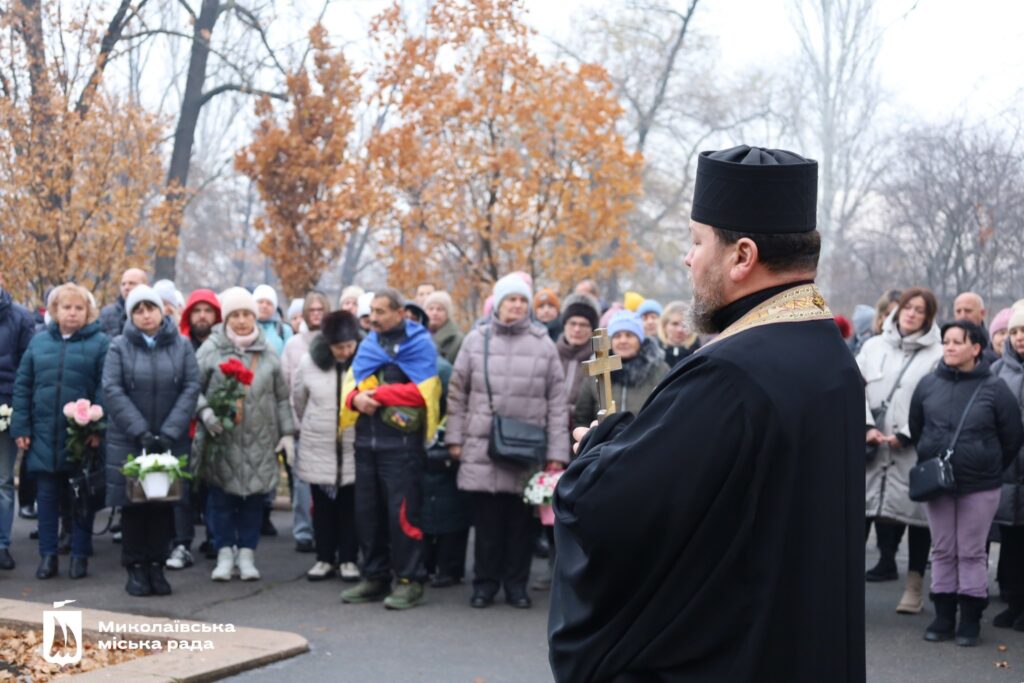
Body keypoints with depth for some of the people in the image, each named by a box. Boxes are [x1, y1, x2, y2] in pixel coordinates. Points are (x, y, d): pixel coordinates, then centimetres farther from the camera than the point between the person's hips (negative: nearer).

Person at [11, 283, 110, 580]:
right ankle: (47, 554, 14)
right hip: (44, 433, 3)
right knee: (46, 495, 7)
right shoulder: (39, 341, 9)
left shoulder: (100, 343, -2)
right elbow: (22, 386, 8)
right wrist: (20, 427, 2)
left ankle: (80, 555, 14)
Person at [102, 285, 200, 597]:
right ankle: (135, 569, 10)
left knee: (164, 502, 4)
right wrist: (140, 432, -17)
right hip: (128, 440, -1)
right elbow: (112, 390, -8)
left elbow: (191, 388, -3)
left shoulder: (181, 345, 4)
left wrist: (168, 433, -13)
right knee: (134, 503, 2)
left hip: (171, 440, 1)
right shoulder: (119, 347, 1)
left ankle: (157, 566, 13)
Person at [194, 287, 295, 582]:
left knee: (254, 498, 5)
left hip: (259, 441, 2)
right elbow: (193, 388, 1)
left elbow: (281, 397, 12)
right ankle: (225, 554, 15)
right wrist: (204, 411, -16)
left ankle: (247, 554, 17)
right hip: (221, 439, -2)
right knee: (221, 497, 3)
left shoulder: (267, 353, 8)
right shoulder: (211, 349, -1)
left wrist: (287, 433, 8)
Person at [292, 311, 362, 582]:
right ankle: (325, 558, 22)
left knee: (350, 506, 8)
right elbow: (298, 401, 9)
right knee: (322, 505, 11)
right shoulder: (308, 362, -7)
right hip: (317, 448, 2)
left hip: (354, 448, -1)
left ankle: (348, 559, 18)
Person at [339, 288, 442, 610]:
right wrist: (356, 398, -10)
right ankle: (375, 578, 20)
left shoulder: (418, 344, -4)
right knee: (367, 512, 10)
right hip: (366, 441, 7)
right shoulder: (369, 343, 15)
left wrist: (378, 395, -13)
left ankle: (410, 581, 2)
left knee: (402, 513, -6)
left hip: (401, 441, -7)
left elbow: (421, 391, -14)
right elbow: (351, 381, 13)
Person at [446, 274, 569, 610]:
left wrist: (557, 452, -1)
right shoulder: (476, 340, 5)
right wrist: (455, 437, 4)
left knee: (520, 520, 6)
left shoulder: (543, 344, 3)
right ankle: (485, 582, 16)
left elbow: (557, 401, 3)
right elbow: (457, 393, 9)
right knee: (487, 519, 5)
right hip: (482, 446, 0)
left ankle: (516, 583, 18)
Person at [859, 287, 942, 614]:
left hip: (913, 449, -2)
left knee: (916, 513, 4)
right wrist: (867, 426, -8)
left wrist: (903, 435, -11)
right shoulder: (873, 346, 9)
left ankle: (915, 587, 16)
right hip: (870, 447, 2)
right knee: (858, 511, 1)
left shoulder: (936, 355, -2)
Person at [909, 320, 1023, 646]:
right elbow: (915, 429, 13)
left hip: (980, 486, -3)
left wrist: (991, 468, 5)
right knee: (943, 551, 10)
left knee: (972, 553, 5)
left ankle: (970, 619, 13)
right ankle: (943, 616, 18)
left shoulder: (995, 389, -7)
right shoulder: (928, 384, 1)